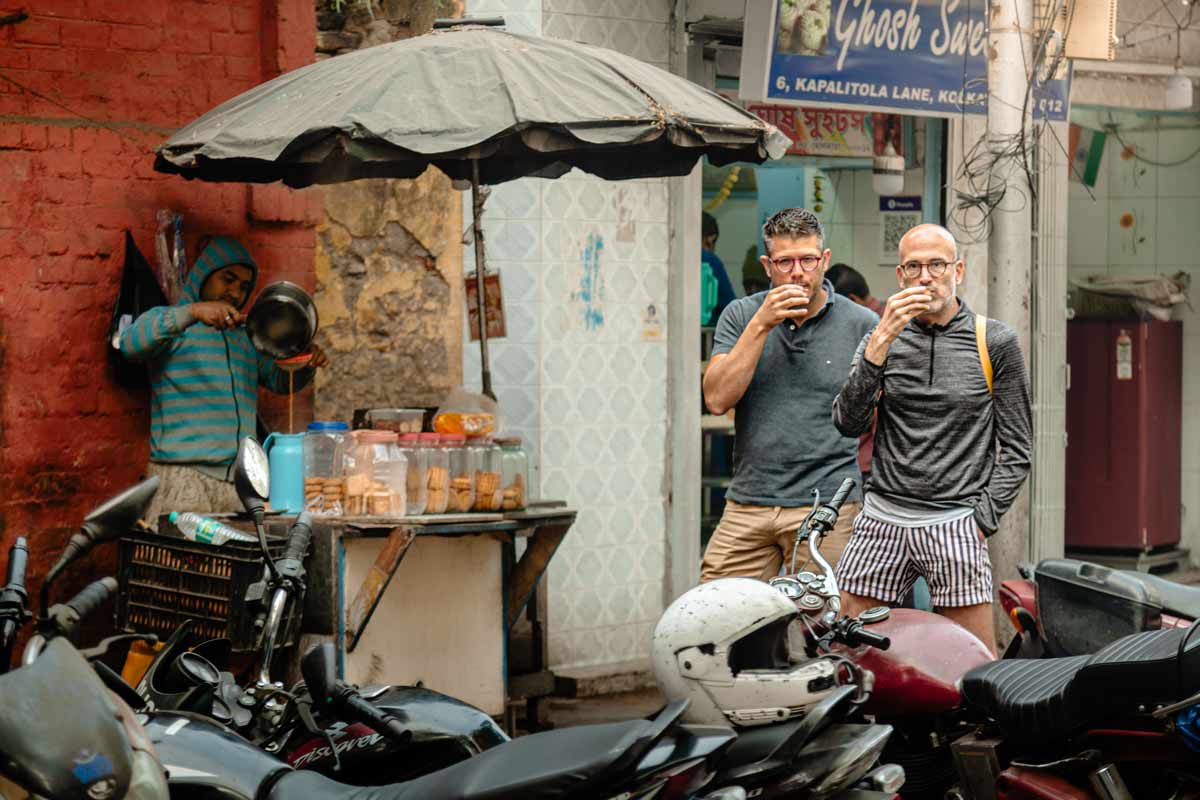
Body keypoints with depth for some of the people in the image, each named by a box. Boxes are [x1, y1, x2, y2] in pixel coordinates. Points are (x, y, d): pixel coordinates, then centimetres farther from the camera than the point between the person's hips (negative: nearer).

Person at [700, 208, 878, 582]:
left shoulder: (862, 325, 2)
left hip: (827, 506, -2)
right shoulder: (741, 316, 8)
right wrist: (761, 326, -10)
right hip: (746, 505, 2)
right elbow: (717, 398, -4)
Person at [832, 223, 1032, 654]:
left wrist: (980, 522, -6)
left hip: (955, 525, -2)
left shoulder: (995, 342, 3)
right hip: (882, 521, 2)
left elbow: (1017, 450, 5)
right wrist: (882, 340, -12)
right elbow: (848, 423, -4)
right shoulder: (881, 339, 9)